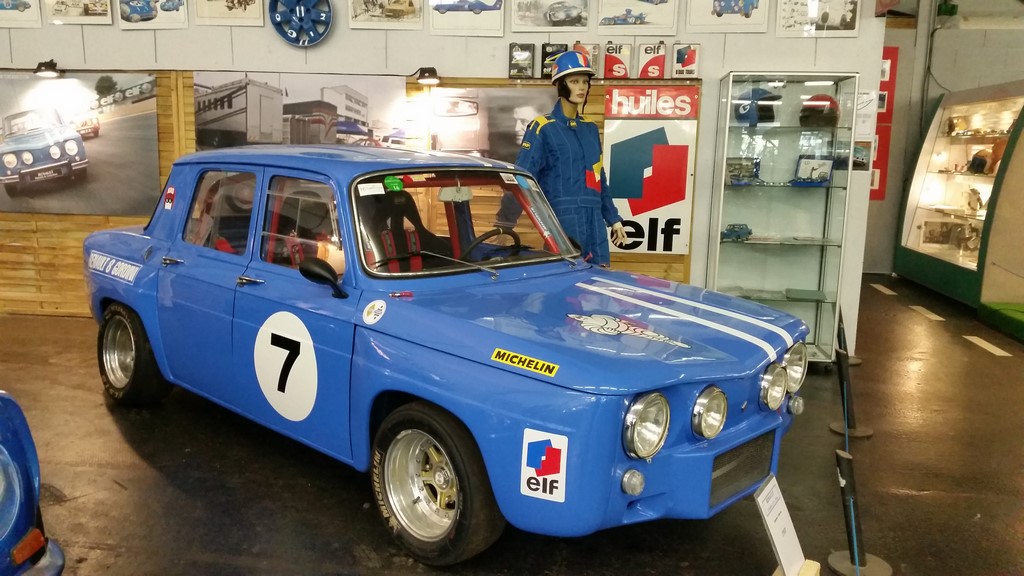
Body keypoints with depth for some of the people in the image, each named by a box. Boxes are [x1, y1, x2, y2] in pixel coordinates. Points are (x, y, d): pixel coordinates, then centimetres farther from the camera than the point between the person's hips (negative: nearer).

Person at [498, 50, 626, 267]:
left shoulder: (590, 128, 15)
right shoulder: (543, 128, -5)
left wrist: (613, 219, 20)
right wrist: (504, 222, -22)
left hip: (594, 223, 6)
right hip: (563, 220, -6)